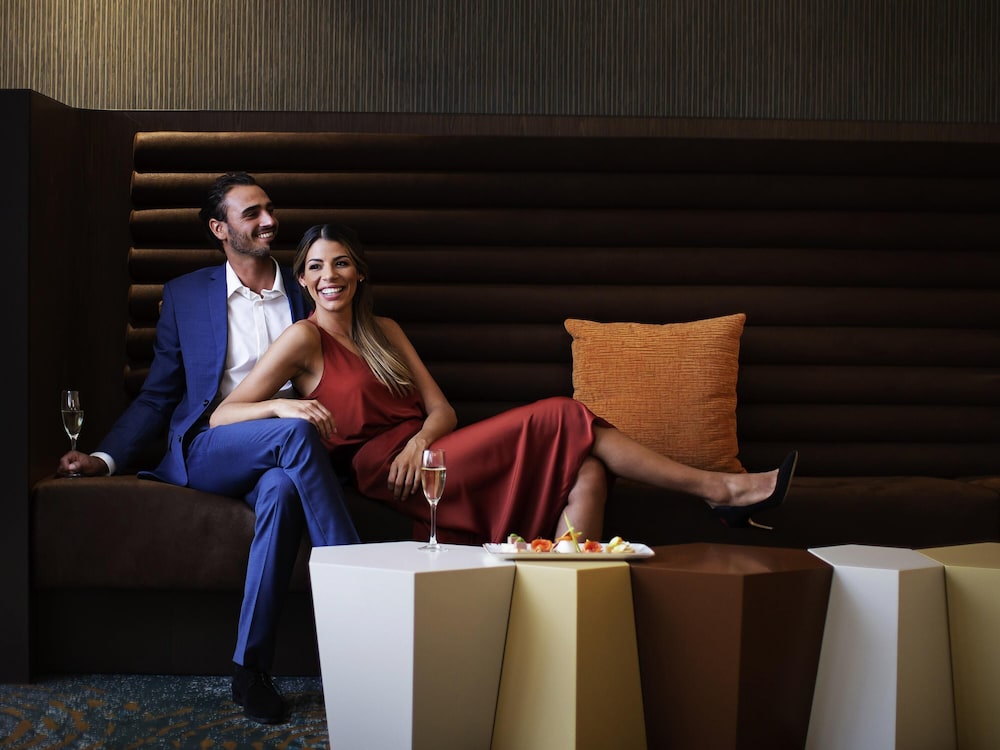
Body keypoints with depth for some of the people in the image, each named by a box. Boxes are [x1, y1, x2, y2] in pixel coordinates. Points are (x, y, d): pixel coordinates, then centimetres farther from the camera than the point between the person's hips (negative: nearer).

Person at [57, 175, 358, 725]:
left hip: (279, 460, 1)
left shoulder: (305, 293, 15)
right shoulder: (185, 295, 12)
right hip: (206, 452, -1)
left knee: (282, 490, -37)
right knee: (294, 431, -33)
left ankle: (250, 667, -30)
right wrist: (106, 457, -1)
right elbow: (157, 397, 13)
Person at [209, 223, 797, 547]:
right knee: (559, 419, -16)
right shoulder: (304, 340, 3)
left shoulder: (385, 333, 22)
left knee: (584, 470, -18)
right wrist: (284, 407, -25)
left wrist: (419, 442, -9)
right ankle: (718, 489, -13)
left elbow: (442, 410, 14)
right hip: (384, 472, -7)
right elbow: (222, 415, -5)